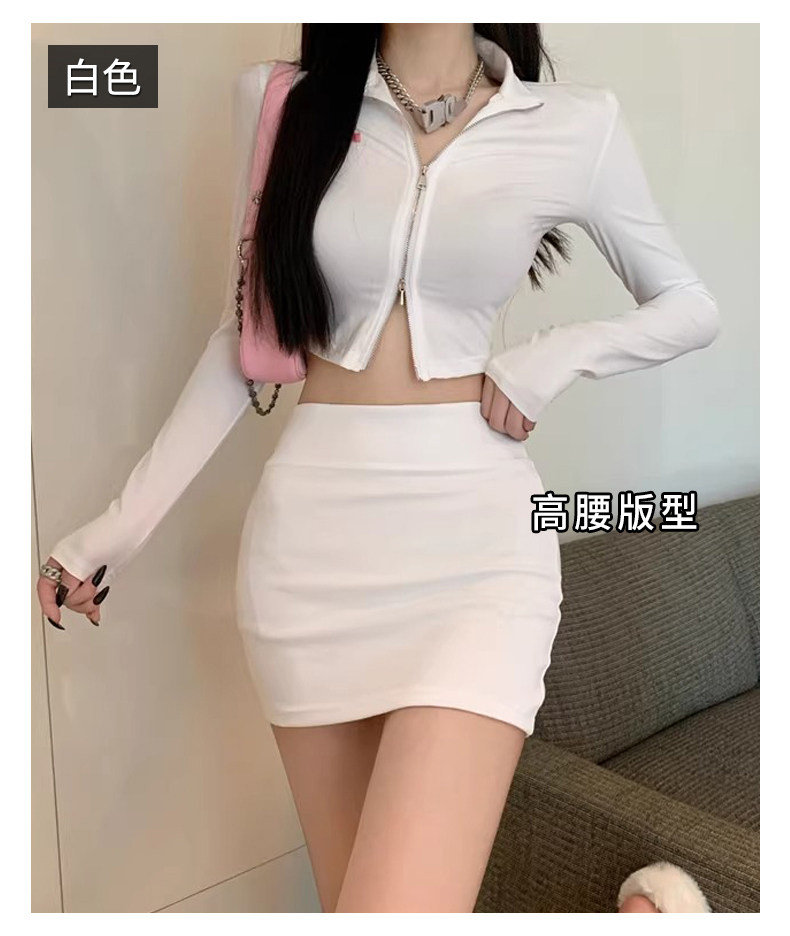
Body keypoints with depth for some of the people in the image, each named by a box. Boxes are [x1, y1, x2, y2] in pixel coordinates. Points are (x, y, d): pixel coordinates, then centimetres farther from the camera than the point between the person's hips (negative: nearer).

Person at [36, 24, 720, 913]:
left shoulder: (575, 125, 3)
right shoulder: (281, 102, 6)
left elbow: (690, 307, 14)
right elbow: (250, 331, 9)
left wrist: (556, 357, -4)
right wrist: (122, 522, 7)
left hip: (475, 526, -1)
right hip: (311, 528, 2)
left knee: (405, 899, -16)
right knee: (353, 893, 12)